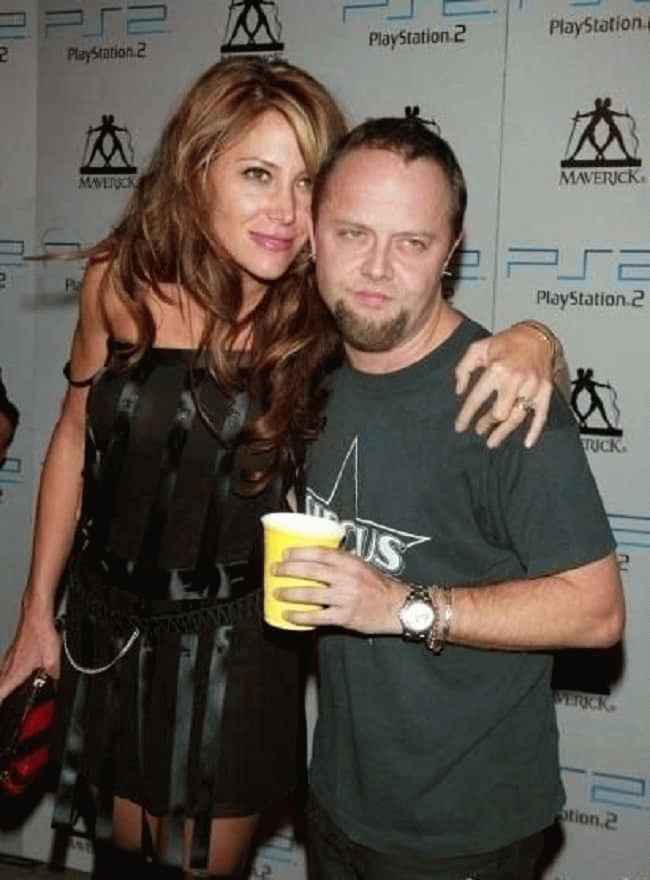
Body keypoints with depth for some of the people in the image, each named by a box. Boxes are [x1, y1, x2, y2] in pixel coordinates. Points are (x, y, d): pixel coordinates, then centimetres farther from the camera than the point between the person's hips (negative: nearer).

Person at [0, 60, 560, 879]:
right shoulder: (122, 280, -11)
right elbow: (74, 441, 1)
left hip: (232, 641, -2)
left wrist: (528, 339, -32)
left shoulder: (324, 313, -17)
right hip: (106, 626, 2)